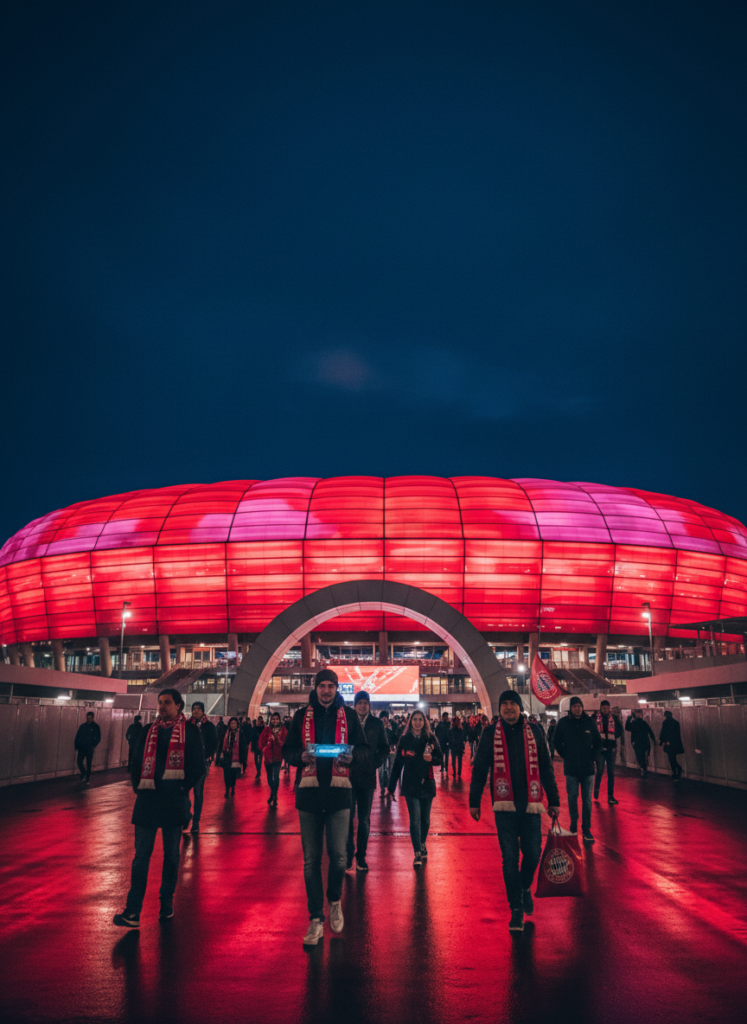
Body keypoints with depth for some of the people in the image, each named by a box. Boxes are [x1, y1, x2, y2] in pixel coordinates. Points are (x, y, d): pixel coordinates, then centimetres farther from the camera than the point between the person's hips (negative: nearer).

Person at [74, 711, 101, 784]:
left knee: (88, 764, 3)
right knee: (79, 762, -3)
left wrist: (94, 746, -11)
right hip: (81, 748, 2)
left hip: (89, 749, -2)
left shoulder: (95, 726, -2)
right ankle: (83, 774, 23)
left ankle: (87, 779, 13)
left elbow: (98, 738, 0)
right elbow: (77, 736, 7)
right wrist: (77, 746, -3)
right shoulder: (83, 726, 4)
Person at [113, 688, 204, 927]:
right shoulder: (148, 732, 8)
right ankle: (133, 911, 4)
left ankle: (167, 902, 24)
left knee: (171, 854, 10)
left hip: (173, 802, -2)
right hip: (148, 800, 2)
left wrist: (183, 787, -8)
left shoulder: (190, 731, -1)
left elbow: (198, 764, -2)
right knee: (141, 854, 2)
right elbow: (137, 762, 13)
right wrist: (138, 786, 2)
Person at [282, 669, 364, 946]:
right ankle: (316, 920, 16)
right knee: (311, 860, 4)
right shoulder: (302, 716, 8)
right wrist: (302, 756, -12)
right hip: (309, 792, 1)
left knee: (338, 856, -1)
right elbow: (287, 751, 9)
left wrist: (351, 757, -13)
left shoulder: (349, 716, 7)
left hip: (338, 792, -1)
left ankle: (335, 902, 28)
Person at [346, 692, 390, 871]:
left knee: (364, 819, 8)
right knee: (348, 817, -1)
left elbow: (384, 748, 10)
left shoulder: (377, 724, 7)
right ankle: (349, 855, 9)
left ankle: (361, 856, 17)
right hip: (349, 775, -2)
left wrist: (376, 762, -3)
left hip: (367, 777, 2)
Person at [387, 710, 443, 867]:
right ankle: (418, 853, -3)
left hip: (427, 784, 1)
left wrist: (431, 758, -20)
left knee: (425, 819, 11)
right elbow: (397, 763, 2)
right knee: (415, 818, -8)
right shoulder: (404, 739, 0)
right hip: (410, 785, -1)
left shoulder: (430, 738, 1)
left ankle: (422, 844, 35)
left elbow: (440, 758, 4)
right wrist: (391, 786, 1)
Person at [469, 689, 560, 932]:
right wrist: (474, 801, 4)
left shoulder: (533, 732, 4)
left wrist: (553, 800, 9)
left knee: (533, 854, 4)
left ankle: (525, 887, 35)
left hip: (530, 804, 1)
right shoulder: (490, 733, 1)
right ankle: (516, 909, 15)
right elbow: (479, 769, 5)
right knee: (509, 858, 1)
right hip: (504, 805, -1)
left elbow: (546, 768, 10)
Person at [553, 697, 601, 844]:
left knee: (587, 799, 2)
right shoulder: (563, 723, 0)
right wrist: (567, 756, 0)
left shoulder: (590, 722, 2)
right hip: (571, 768, 0)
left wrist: (592, 757, 2)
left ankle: (586, 829, 8)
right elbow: (557, 743, 8)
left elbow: (598, 743, 11)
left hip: (588, 767, 0)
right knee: (572, 797, 5)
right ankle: (573, 826, 20)